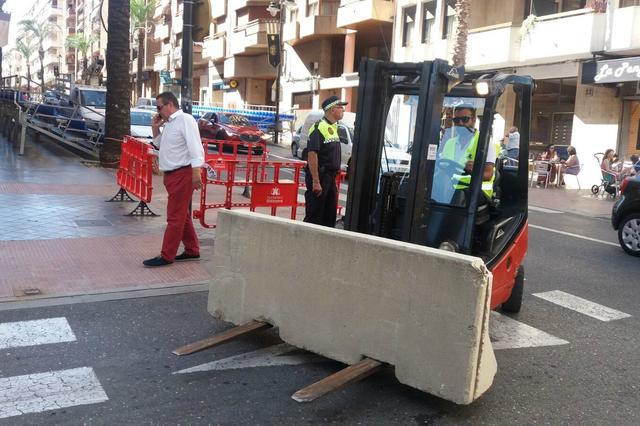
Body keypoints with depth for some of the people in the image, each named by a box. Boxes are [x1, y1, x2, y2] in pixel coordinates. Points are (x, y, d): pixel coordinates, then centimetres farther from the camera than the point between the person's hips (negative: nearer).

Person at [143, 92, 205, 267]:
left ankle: (166, 256, 2)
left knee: (175, 217, -4)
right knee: (182, 215, 16)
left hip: (182, 174, -10)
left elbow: (195, 148, -19)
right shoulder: (169, 123, 16)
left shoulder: (185, 120, -12)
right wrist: (155, 128, 14)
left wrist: (196, 173, -25)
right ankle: (192, 250, 27)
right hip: (171, 174, 10)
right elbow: (159, 144, 30)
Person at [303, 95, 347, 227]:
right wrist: (316, 181, -24)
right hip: (319, 176, -9)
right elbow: (312, 154, -21)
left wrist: (336, 170, 18)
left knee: (330, 216, 14)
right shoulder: (319, 128, -14)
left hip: (330, 176, 9)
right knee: (314, 216, -4)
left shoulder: (333, 127, 15)